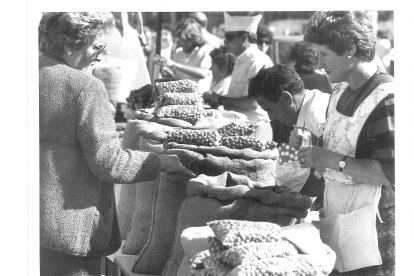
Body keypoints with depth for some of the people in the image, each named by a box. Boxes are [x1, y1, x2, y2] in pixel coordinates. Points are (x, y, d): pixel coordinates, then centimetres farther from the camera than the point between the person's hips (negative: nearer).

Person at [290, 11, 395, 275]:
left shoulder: (386, 100, -17)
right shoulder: (341, 91, 10)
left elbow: (391, 173, -22)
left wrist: (333, 160, -22)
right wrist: (312, 142, 3)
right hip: (335, 220, 8)